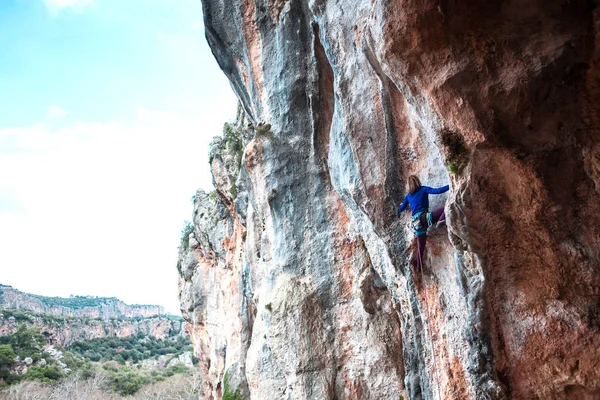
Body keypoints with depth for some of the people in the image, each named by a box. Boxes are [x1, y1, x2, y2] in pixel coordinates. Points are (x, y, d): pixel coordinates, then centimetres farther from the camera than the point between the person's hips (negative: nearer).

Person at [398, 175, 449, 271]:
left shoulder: (408, 196, 22)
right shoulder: (423, 189, 7)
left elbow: (401, 209, 31)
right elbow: (437, 191, -9)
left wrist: (400, 205, 54)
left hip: (417, 223, 6)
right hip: (425, 217, -6)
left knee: (420, 248, 19)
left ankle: (420, 268, 27)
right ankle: (440, 221, -43)